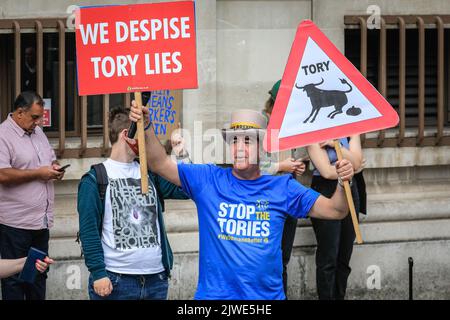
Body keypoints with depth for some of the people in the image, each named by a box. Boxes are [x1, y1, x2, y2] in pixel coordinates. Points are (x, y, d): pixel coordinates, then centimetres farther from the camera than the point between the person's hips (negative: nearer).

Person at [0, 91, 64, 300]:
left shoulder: (37, 132, 13)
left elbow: (51, 158, 27)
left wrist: (55, 167, 2)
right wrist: (39, 173, -18)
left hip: (41, 220, 8)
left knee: (39, 275, 14)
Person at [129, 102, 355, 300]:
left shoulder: (282, 187, 3)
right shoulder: (208, 180, 1)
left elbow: (334, 210, 3)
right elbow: (161, 164, -3)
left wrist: (343, 182, -17)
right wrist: (146, 128, -16)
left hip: (267, 294, 1)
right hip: (214, 293, -1)